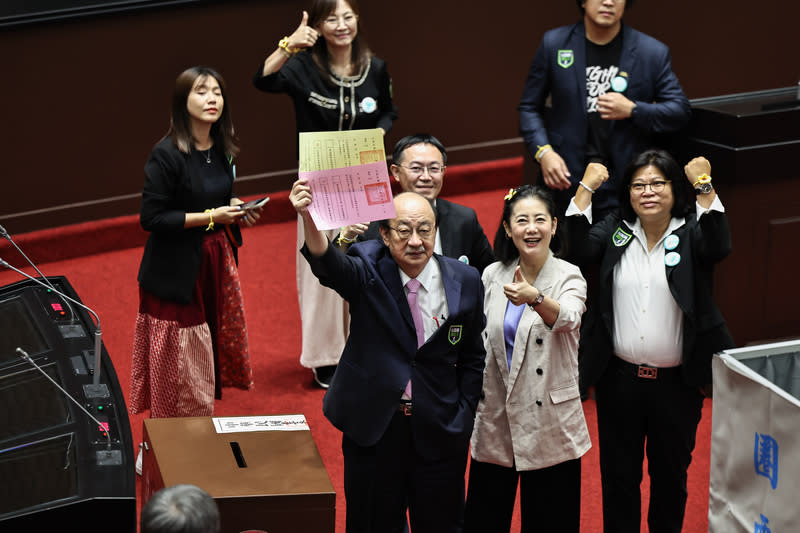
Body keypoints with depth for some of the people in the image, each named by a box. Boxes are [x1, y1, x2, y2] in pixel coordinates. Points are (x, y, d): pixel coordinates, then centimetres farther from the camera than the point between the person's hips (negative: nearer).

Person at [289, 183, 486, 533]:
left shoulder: (465, 281, -2)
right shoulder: (368, 272, -9)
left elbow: (472, 357, 9)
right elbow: (329, 265, -32)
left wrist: (463, 419, 2)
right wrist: (310, 218, -52)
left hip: (440, 434, 2)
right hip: (373, 426, -1)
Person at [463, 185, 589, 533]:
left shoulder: (568, 277, -6)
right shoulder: (492, 276, 5)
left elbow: (567, 318, -28)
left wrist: (534, 298, -48)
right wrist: (473, 404, 13)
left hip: (549, 422, -3)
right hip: (495, 419, 3)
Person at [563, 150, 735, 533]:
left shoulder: (690, 232, -4)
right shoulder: (615, 230, 3)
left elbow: (718, 247, -25)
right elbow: (578, 250, -14)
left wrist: (705, 186, -29)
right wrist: (586, 189, -18)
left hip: (677, 382, -1)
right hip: (619, 378, 1)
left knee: (671, 473, 15)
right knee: (619, 473, 13)